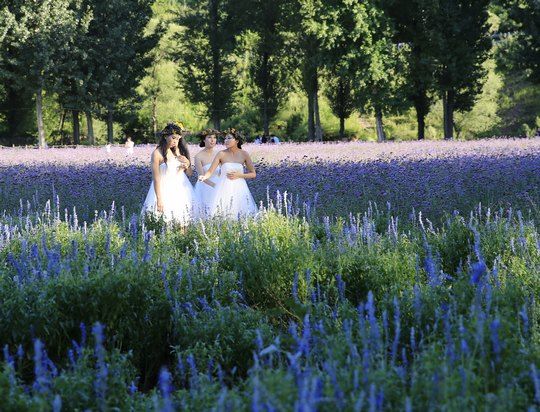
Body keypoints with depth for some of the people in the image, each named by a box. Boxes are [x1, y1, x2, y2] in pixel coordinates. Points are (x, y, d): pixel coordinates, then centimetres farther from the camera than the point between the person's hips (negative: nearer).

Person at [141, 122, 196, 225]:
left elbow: (189, 174, 15)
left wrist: (188, 163, -7)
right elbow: (156, 178, -11)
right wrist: (159, 199, -15)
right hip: (165, 189, -5)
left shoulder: (180, 151, 6)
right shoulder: (157, 153, -10)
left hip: (182, 189, 5)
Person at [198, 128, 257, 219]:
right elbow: (210, 171, -5)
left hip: (239, 189, 1)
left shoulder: (244, 154, 0)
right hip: (224, 189, 0)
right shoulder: (221, 154, -2)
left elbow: (253, 174, 5)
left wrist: (239, 175, -9)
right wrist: (204, 177, -26)